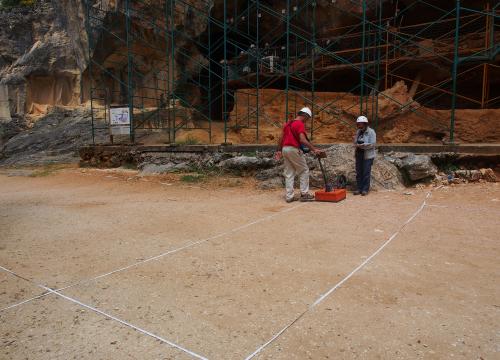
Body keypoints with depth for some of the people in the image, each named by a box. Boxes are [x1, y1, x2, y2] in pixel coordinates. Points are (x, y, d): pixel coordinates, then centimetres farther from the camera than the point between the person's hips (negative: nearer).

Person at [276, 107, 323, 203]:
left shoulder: (288, 123, 16)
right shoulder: (300, 124, -10)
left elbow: (281, 138, 17)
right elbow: (303, 140, -22)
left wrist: (279, 150, 20)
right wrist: (314, 149, -23)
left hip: (285, 149, 8)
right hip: (294, 149, -8)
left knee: (289, 173, 10)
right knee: (304, 171, 5)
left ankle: (289, 196, 10)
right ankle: (304, 194, 7)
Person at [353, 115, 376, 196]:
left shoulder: (371, 132, -9)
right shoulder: (358, 132, 11)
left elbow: (372, 144, -17)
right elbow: (355, 142, 17)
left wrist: (361, 145, -17)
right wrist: (356, 144, -5)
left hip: (367, 156, -6)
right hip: (359, 155, 6)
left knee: (366, 173, -2)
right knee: (358, 172, 7)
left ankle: (365, 189, 6)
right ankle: (359, 189, 14)